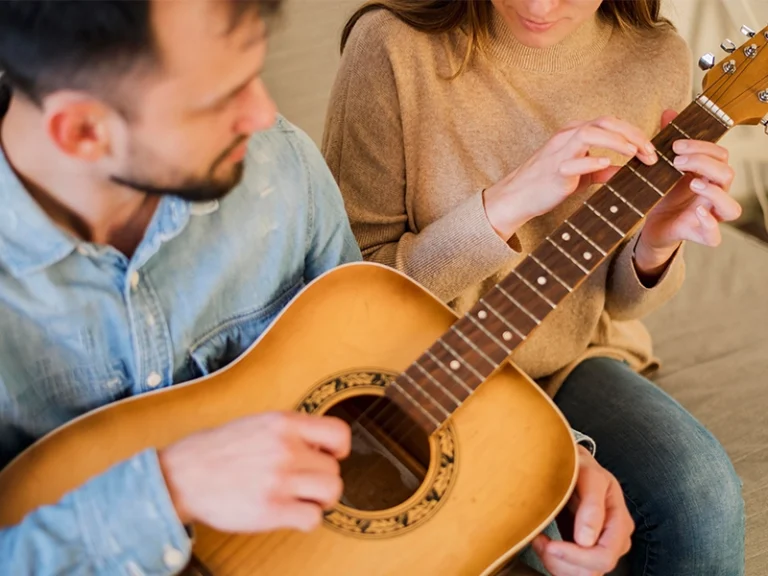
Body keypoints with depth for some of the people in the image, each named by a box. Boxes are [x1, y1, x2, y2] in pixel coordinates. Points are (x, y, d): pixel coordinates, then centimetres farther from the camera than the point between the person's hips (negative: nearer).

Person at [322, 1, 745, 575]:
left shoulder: (656, 59, -7)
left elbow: (620, 302, 3)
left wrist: (655, 247, -21)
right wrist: (505, 207, -30)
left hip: (574, 357, 3)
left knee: (701, 492, -24)